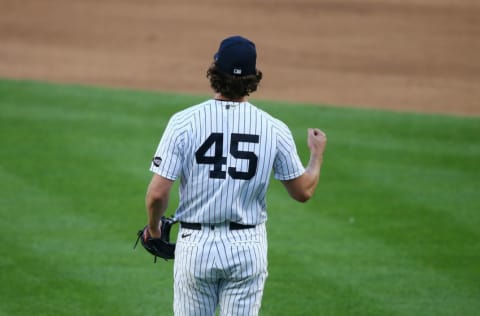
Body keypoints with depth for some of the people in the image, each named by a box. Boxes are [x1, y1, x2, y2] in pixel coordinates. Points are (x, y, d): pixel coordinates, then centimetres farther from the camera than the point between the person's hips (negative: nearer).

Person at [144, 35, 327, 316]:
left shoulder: (184, 122, -10)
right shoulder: (275, 130, -6)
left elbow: (157, 193, -13)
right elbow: (303, 191, 3)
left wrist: (153, 227, 8)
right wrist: (318, 154, 23)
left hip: (196, 243, -1)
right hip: (248, 247, 1)